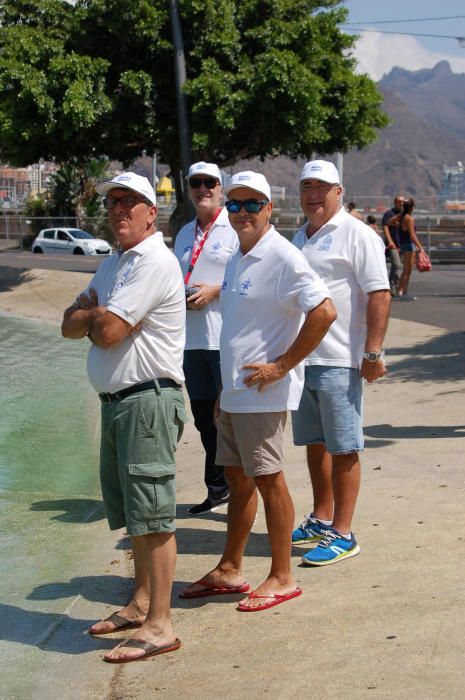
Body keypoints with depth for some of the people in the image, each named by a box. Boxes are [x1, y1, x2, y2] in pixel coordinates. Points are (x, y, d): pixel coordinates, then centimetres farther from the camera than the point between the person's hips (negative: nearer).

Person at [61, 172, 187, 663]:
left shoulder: (154, 262, -14)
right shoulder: (113, 264, 18)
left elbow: (107, 331, -21)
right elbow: (70, 325, 13)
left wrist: (91, 314, 1)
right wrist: (96, 314, -8)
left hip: (147, 399, -10)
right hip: (115, 401, 10)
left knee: (151, 513, -8)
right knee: (131, 511, 18)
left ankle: (159, 625, -5)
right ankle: (141, 603, 31)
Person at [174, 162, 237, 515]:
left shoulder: (236, 228, -4)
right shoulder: (185, 234, 20)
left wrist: (214, 291, -17)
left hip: (227, 338, -7)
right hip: (192, 337, 7)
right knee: (203, 415, 13)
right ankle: (217, 487, 25)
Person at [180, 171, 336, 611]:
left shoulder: (281, 258, -15)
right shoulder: (237, 259, 14)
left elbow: (324, 312, -24)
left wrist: (282, 365, -20)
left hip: (263, 393, -9)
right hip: (234, 392, 9)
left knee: (268, 480, -2)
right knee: (238, 479, 15)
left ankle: (282, 578, 9)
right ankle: (229, 570, 25)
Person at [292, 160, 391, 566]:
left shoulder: (357, 235, -8)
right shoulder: (300, 238, 17)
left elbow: (380, 296, -15)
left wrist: (372, 353, -20)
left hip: (338, 361, -8)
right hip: (300, 359, 8)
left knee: (343, 449, -2)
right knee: (315, 444, 16)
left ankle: (343, 534, 4)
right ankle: (321, 520, 28)